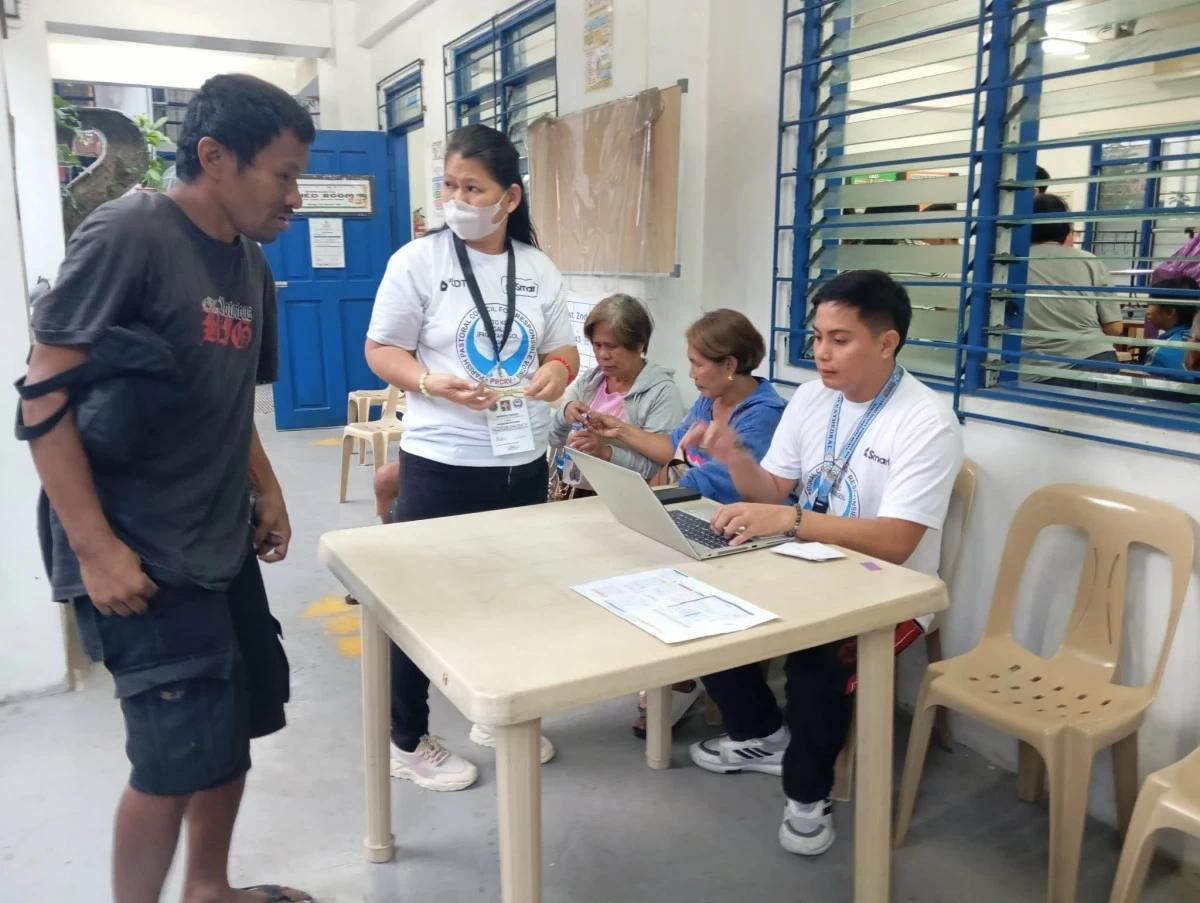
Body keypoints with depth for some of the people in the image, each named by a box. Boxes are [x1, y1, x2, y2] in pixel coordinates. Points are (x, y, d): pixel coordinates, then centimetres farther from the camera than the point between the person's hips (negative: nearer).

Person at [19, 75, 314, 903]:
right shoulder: (126, 235, -14)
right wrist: (95, 547, -20)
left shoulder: (251, 263, 9)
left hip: (221, 545, 8)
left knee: (238, 723, 17)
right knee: (181, 755, -2)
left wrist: (266, 491, 9)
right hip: (139, 554, -8)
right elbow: (46, 394, -16)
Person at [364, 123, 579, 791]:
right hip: (441, 465, -4)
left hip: (524, 462, 5)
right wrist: (432, 382, -23)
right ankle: (410, 742, 24)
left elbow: (564, 350, 12)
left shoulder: (539, 269, 6)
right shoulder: (417, 261, -6)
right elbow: (382, 351, -5)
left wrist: (556, 373, -11)